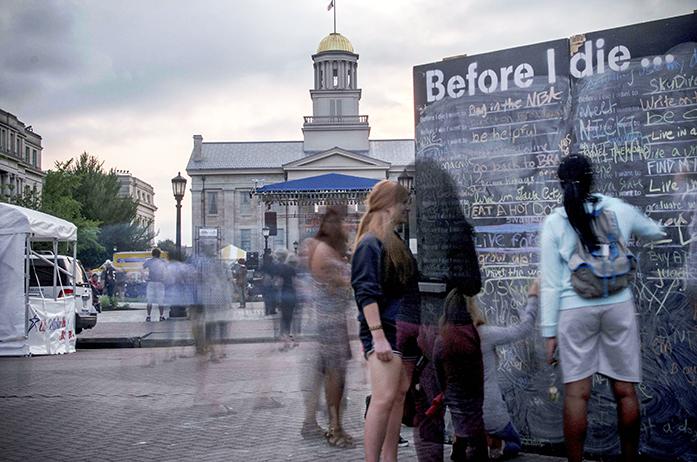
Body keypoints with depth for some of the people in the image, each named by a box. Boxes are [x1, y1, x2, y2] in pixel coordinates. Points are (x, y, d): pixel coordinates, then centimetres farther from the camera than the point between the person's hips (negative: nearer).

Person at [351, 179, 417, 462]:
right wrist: (378, 336, -24)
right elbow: (366, 293, -18)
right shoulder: (370, 244, -10)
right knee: (384, 398, -14)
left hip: (403, 330, 9)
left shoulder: (396, 242, 17)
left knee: (400, 395, 8)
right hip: (383, 330, -9)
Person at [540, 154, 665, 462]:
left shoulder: (554, 222, 0)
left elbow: (550, 283, -2)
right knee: (625, 391, 9)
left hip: (575, 310, -1)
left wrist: (549, 330, 2)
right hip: (617, 306, 2)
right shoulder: (618, 209, 4)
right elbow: (656, 232, 25)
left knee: (577, 393, 1)